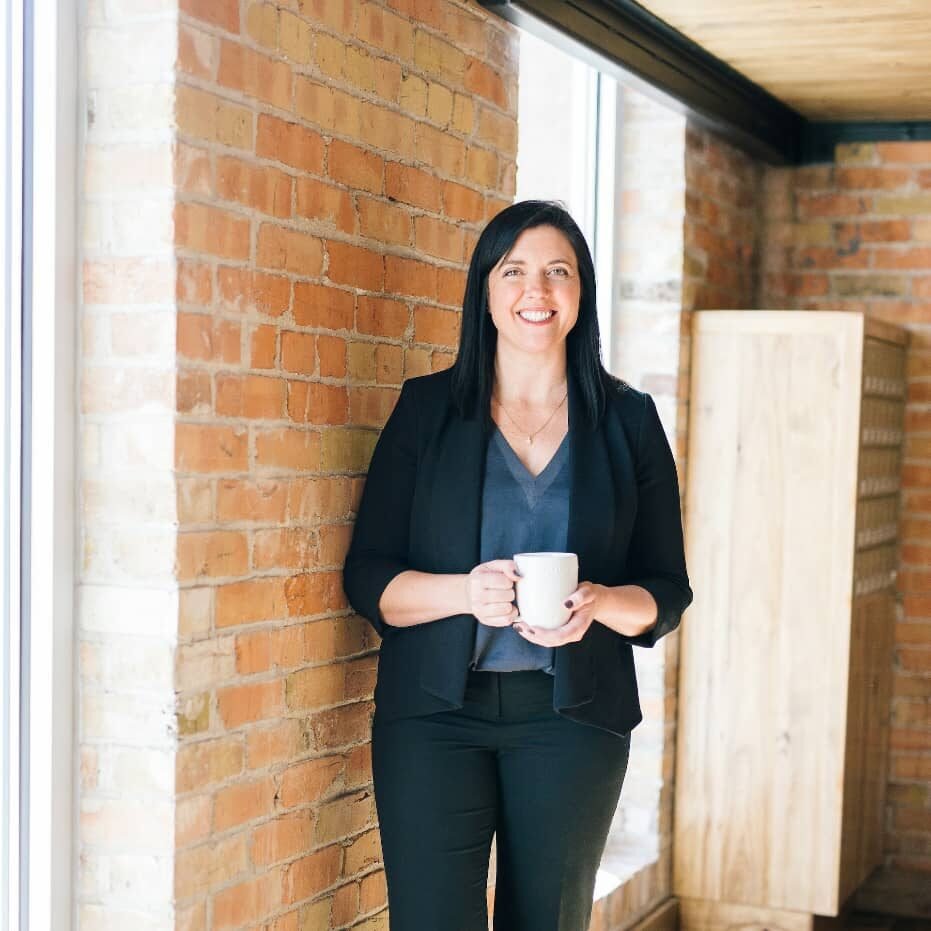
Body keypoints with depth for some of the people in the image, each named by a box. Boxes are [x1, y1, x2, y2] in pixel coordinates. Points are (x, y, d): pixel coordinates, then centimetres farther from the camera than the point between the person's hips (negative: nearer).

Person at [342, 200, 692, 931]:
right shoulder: (427, 407, 3)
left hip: (572, 715, 1)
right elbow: (368, 577, 0)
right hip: (435, 711, -1)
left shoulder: (629, 420, 5)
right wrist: (465, 592, -19)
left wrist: (599, 605, -15)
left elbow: (668, 592, 6)